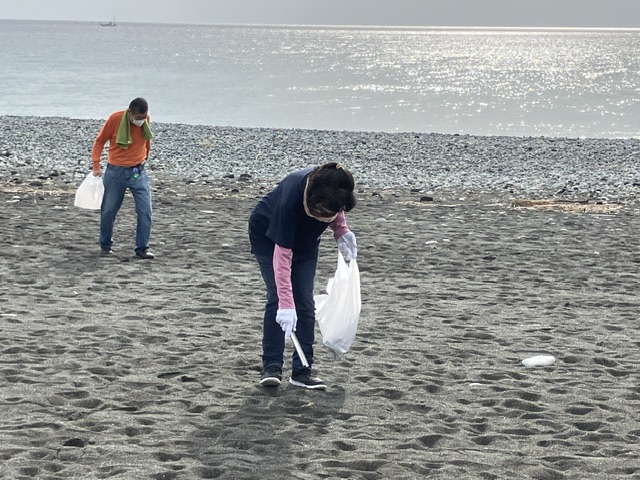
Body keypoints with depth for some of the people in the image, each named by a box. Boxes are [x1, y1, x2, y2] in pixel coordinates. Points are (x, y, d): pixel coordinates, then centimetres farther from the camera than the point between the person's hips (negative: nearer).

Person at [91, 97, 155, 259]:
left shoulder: (146, 119, -5)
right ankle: (105, 245, 26)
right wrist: (96, 165, -8)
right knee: (108, 211, 6)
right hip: (116, 171, -2)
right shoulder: (115, 119, -15)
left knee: (145, 211, -7)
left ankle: (142, 248, 1)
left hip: (139, 172, 2)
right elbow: (100, 141, -4)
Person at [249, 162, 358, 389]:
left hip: (306, 239, 4)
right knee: (277, 298, -15)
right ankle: (271, 366, -8)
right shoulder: (291, 197, -43)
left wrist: (342, 231, -18)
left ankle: (303, 369, -2)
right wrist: (286, 303, -42)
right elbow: (282, 254, -40)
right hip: (268, 235, -4)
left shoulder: (333, 192, -29)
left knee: (305, 300, -4)